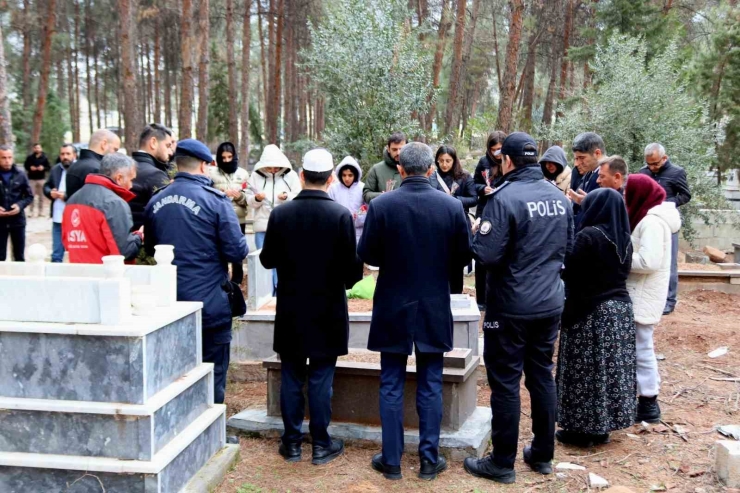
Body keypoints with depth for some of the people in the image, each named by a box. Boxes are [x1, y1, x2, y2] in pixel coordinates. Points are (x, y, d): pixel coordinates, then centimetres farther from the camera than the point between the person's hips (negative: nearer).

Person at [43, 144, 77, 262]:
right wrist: (50, 192, -2)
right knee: (56, 255, 13)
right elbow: (46, 186, 20)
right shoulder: (55, 169, 13)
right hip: (57, 218, 6)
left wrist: (66, 196, -22)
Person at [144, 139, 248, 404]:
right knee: (212, 380, 7)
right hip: (210, 303, -5)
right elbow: (237, 252, -14)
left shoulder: (155, 201, 4)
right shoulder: (215, 201, -12)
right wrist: (243, 247, 7)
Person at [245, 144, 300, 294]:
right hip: (263, 226, 1)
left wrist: (287, 197, -20)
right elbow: (249, 201, 5)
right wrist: (256, 199, -17)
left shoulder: (291, 175, 0)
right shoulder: (256, 175, 3)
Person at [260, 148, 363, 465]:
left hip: (291, 309, 2)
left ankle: (292, 442, 18)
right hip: (327, 310, -2)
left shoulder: (280, 214, -6)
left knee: (291, 376, 10)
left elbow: (267, 260, 1)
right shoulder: (341, 215, -13)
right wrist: (348, 279, 10)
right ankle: (321, 444, 13)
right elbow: (351, 266, -12)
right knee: (321, 378, 5)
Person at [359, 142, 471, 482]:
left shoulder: (381, 205, -11)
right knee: (430, 385, 10)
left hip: (393, 308, -1)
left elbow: (366, 255, -6)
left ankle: (391, 460, 14)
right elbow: (463, 257, -1)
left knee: (391, 385, 8)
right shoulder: (452, 206, -7)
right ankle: (429, 459, 16)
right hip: (434, 309, 1)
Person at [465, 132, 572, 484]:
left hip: (511, 307, -6)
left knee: (505, 382, 3)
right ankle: (543, 454, 27)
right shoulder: (559, 197, 4)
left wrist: (478, 237, -1)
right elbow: (568, 247, 16)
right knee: (542, 376, 16)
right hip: (550, 304, 7)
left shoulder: (505, 197, -17)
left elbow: (486, 256, -20)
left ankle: (502, 463, 12)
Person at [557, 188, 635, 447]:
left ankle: (583, 429, 11)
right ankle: (602, 428, 22)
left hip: (590, 312, -7)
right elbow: (623, 271, 13)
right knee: (610, 369, 12)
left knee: (586, 372, 3)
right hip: (620, 308, 7)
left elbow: (568, 272, -14)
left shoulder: (589, 236, -18)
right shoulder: (624, 238, 5)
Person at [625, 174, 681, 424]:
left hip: (644, 297, -10)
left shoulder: (652, 222, -19)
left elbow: (648, 262, -25)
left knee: (641, 349, -2)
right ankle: (646, 398, 26)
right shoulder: (649, 218, 13)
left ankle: (648, 405, 8)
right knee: (639, 348, 16)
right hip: (639, 294, 10)